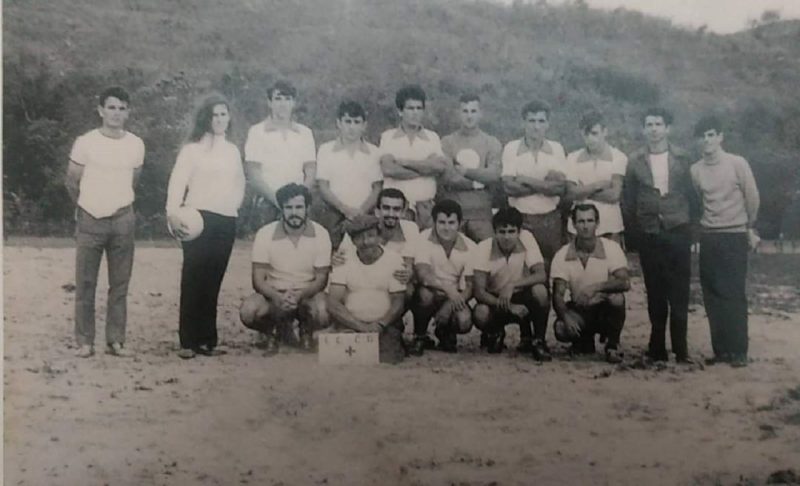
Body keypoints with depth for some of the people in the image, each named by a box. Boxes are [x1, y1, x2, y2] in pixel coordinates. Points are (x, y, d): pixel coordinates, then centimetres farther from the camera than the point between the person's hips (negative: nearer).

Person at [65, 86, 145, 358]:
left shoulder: (136, 145, 2)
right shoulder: (85, 142, -6)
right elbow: (72, 182, 6)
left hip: (123, 220, 2)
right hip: (90, 220, -2)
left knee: (120, 284, 4)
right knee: (85, 284, 0)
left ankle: (116, 341, 10)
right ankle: (84, 342, 6)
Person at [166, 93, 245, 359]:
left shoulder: (233, 151, 16)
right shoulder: (192, 148, 0)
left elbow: (240, 185, 23)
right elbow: (177, 182, -9)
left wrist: (233, 206, 9)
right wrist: (173, 214, -21)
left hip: (226, 222, 4)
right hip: (199, 218, -4)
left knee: (212, 282, 5)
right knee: (193, 280, -4)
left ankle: (206, 339, 9)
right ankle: (188, 341, -2)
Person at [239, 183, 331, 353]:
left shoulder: (320, 234, -10)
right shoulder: (265, 234, -10)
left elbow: (321, 279, -7)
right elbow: (258, 280, -10)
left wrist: (300, 295, -28)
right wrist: (276, 296, -32)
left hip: (307, 294, 0)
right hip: (274, 294, 0)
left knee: (324, 313, -33)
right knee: (248, 311, -31)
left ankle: (306, 330, 6)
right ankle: (271, 331, 6)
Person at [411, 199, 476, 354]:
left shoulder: (469, 247, -8)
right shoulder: (424, 239, -15)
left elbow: (470, 285, -7)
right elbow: (423, 275, -27)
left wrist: (452, 304, -24)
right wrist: (448, 288, -42)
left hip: (454, 298, 2)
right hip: (431, 295, -2)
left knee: (464, 322, -28)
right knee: (426, 293, -36)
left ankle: (446, 335, 12)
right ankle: (420, 337, -7)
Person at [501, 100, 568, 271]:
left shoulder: (556, 148, 4)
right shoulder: (511, 148, -1)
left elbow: (561, 188, -8)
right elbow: (509, 187, -12)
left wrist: (526, 180, -12)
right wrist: (546, 184, -11)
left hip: (550, 219, 2)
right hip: (520, 218, -1)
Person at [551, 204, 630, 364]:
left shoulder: (611, 247, -12)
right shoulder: (562, 255, -9)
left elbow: (625, 283, -24)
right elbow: (558, 295, -13)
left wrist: (596, 287, -40)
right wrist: (566, 317, -34)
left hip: (605, 309, -1)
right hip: (579, 310, 1)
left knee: (616, 298, -34)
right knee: (561, 329, -29)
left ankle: (612, 345, -9)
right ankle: (585, 341, 10)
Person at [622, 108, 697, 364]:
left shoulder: (681, 159, 4)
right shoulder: (635, 162, 4)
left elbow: (691, 194, 7)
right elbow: (628, 200, 7)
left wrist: (690, 223, 3)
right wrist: (631, 230, 4)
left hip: (678, 232, -1)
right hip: (649, 235, 1)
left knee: (679, 292, -2)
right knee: (655, 293, 5)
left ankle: (680, 348, 4)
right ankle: (657, 347, 12)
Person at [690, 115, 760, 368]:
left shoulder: (738, 163, -6)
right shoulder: (696, 170, 4)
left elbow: (752, 198, 2)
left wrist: (749, 228, 10)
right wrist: (707, 225, 13)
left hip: (734, 236, -4)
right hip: (708, 238, 4)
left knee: (734, 294, -7)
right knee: (712, 296, 4)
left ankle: (739, 351, -2)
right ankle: (721, 349, 10)